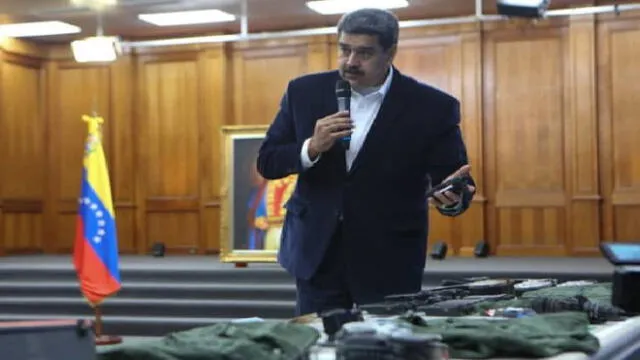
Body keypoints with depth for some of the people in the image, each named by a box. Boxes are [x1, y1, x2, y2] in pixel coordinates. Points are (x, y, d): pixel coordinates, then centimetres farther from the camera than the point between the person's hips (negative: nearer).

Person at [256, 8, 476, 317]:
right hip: (317, 252, 2)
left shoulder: (432, 107, -8)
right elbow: (266, 161, 2)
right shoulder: (304, 92, 0)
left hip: (390, 261, -2)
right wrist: (312, 147, -18)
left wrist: (452, 196, -29)